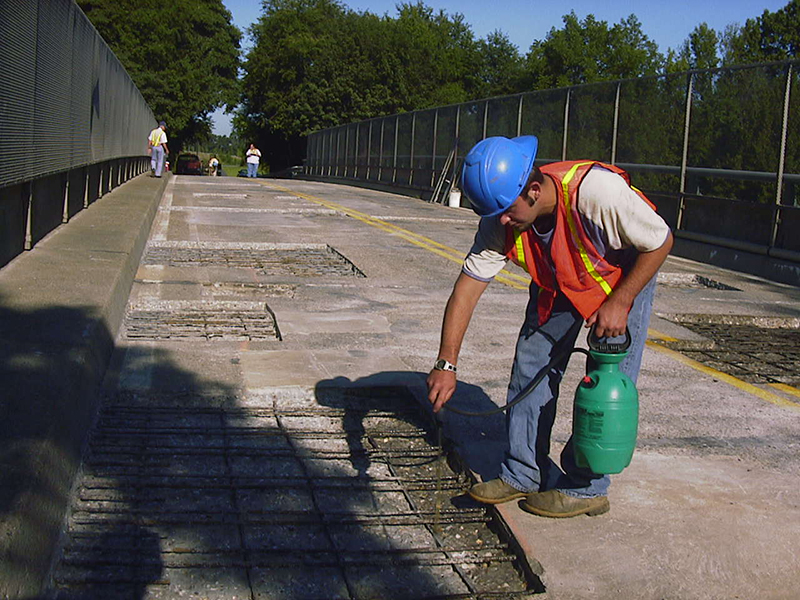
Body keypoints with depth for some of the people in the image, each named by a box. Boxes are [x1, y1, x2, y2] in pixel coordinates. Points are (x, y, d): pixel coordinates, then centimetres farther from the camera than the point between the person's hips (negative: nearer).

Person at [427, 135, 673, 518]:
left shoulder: (597, 191, -40)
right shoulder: (500, 222, -25)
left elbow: (660, 242, -25)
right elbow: (466, 289, -22)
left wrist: (619, 303, -26)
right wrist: (446, 363, -27)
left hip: (628, 276, -4)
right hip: (557, 283, 5)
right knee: (530, 367, 1)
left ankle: (585, 489, 5)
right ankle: (523, 474, 14)